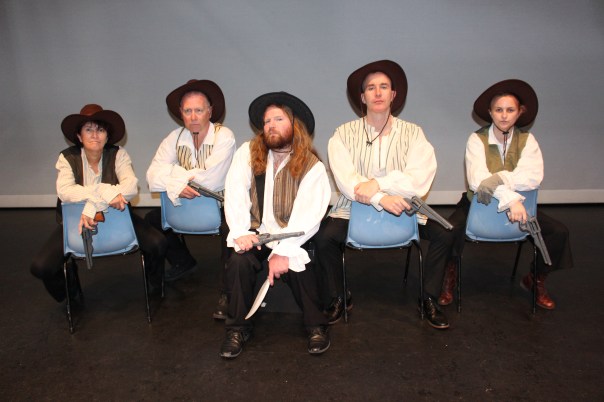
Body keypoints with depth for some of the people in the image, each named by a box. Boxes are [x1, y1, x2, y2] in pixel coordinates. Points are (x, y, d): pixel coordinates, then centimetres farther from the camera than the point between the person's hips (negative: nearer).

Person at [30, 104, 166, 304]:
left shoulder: (118, 154, -9)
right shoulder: (68, 158, -8)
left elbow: (131, 186, -26)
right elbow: (64, 191, -25)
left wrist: (92, 206, -35)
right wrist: (106, 193, -37)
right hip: (75, 220, 1)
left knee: (157, 243, -22)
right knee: (40, 267, -17)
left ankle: (156, 288, 10)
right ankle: (71, 286, 19)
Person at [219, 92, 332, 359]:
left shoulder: (312, 166, -2)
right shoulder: (248, 153, 5)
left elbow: (308, 213, -13)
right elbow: (234, 193, -6)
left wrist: (283, 252, -24)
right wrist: (241, 232, -22)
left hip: (291, 236, -1)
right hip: (255, 234, 2)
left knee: (297, 267, -28)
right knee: (238, 261, -25)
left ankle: (316, 326, 0)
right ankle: (238, 328, -1)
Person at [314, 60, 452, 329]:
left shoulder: (412, 133, 1)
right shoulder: (344, 133, -2)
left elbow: (421, 177, -12)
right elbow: (345, 179, -15)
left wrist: (379, 184, -25)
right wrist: (381, 199, -29)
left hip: (402, 207, 1)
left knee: (443, 234, -17)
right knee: (324, 237, -25)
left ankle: (429, 298, 8)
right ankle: (337, 298, 2)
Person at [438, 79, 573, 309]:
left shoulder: (527, 140, -3)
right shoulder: (477, 139, -11)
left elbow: (533, 177, -22)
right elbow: (477, 180, -28)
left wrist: (498, 179, -35)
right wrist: (510, 199, -38)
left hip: (517, 205, 3)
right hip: (478, 203, -3)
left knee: (558, 232, -12)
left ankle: (536, 281, 15)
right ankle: (450, 276, 1)